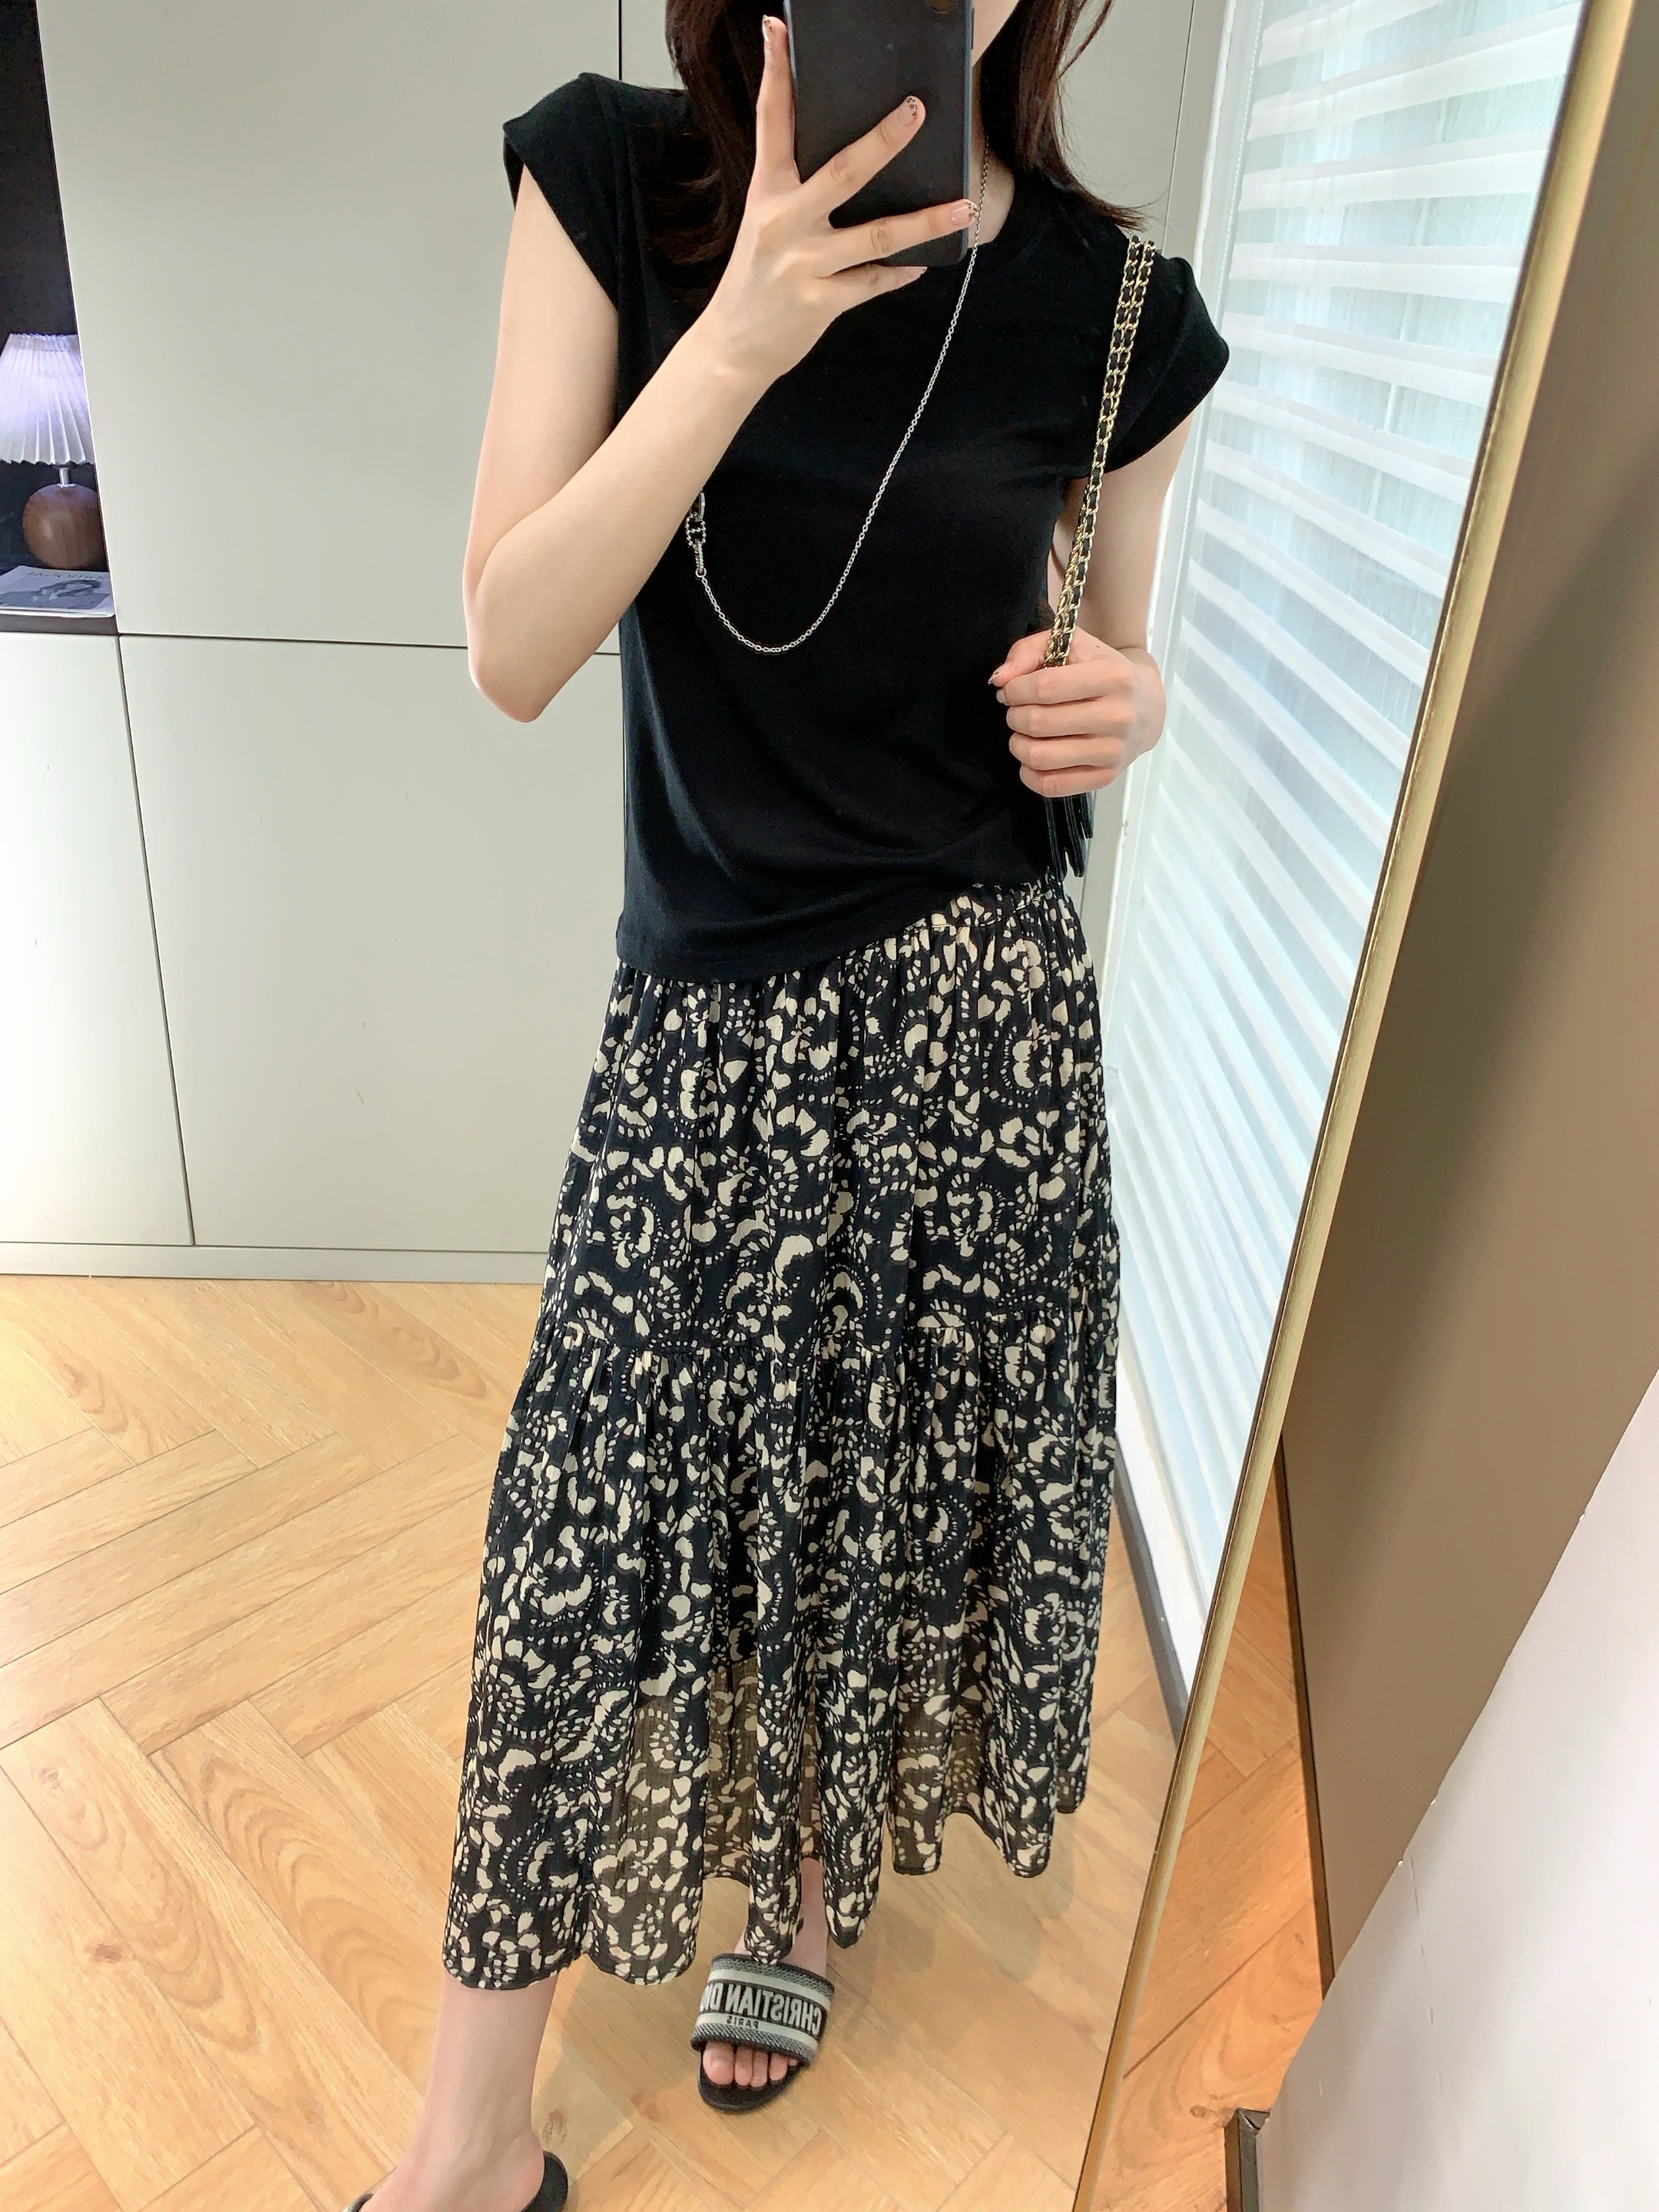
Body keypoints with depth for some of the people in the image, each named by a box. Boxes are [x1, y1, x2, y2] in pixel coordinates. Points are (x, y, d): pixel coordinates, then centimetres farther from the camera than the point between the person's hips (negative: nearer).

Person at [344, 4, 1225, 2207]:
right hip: (706, 1023, 0)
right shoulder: (612, 182, -2)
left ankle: (817, 1870, 47)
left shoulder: (1110, 302, 0)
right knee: (591, 1531, 3)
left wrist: (1122, 707, -11)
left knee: (894, 1491, 13)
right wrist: (745, 328, -20)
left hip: (977, 1018, 1)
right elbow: (512, 650, -11)